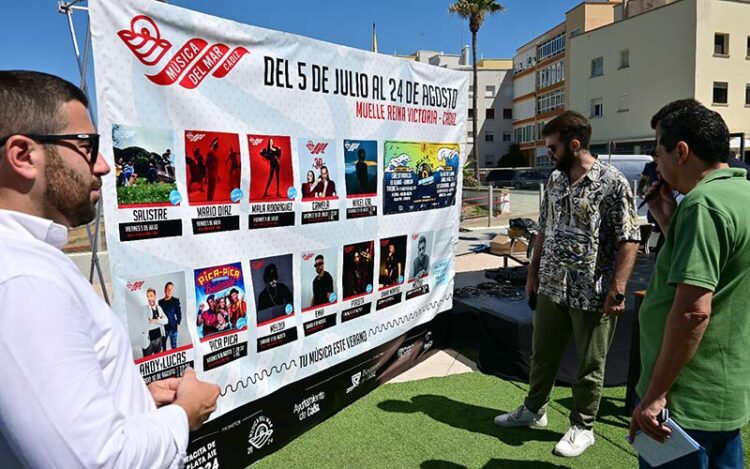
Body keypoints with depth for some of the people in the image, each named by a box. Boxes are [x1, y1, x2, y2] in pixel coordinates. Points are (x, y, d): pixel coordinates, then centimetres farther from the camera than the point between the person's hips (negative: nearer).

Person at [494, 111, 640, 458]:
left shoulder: (613, 183, -13)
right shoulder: (555, 180, 7)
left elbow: (629, 240, -14)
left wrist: (617, 290, -18)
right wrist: (533, 273, 13)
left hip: (592, 295, -6)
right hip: (552, 288, 6)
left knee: (590, 365, 12)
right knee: (542, 354, 19)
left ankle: (582, 427, 31)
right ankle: (534, 410, 39)